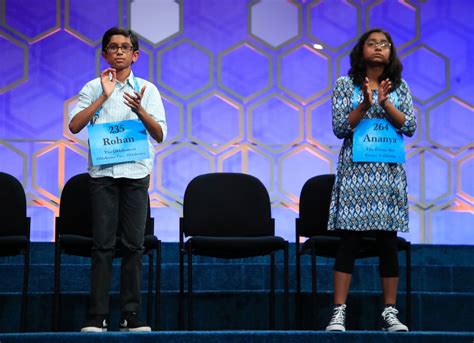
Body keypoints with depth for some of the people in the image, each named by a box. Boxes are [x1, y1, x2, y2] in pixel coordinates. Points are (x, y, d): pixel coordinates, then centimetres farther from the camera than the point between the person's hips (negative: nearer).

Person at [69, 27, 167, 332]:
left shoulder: (147, 89, 8)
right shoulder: (94, 88, 7)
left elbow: (160, 135, 2)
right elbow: (74, 126, -6)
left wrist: (140, 110, -16)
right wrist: (103, 97, -12)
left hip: (136, 173, 1)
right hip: (103, 173, -1)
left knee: (134, 244, 1)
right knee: (103, 245, -3)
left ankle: (131, 314, 6)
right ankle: (98, 316, -2)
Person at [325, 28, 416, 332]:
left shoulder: (400, 87, 9)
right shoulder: (346, 85, 3)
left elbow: (410, 126, 0)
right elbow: (340, 128, -4)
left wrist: (384, 103, -13)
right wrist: (365, 104, -17)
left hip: (390, 171, 2)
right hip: (356, 169, -2)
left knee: (388, 241, 3)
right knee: (350, 240, -6)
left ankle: (390, 313, 8)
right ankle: (339, 313, -5)